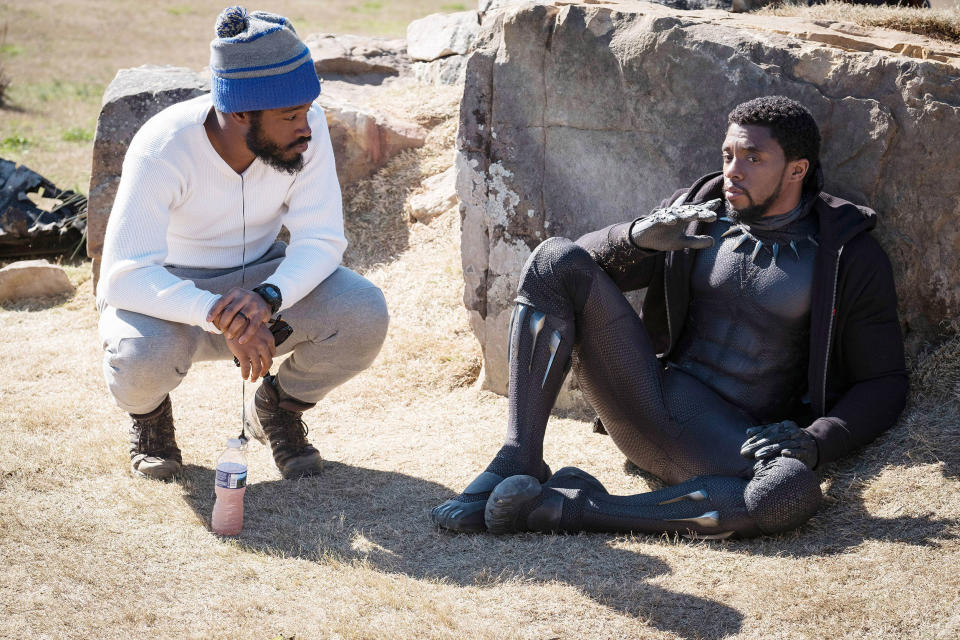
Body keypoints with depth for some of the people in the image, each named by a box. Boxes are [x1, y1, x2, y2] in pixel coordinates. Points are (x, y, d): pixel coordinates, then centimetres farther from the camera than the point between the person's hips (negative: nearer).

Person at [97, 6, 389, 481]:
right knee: (143, 359, -37)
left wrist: (265, 299, -38)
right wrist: (219, 316, -47)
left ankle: (278, 406, 7)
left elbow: (321, 241, -18)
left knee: (365, 314, -25)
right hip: (169, 295, -3)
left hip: (259, 278, 3)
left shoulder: (308, 128, -20)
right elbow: (124, 278, -33)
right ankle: (149, 414, 3)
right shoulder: (162, 149, -30)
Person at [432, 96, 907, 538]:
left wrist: (816, 441, -16)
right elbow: (584, 261, 8)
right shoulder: (694, 214, 11)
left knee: (794, 493, -41)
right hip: (647, 404, 3)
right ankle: (519, 462, -23)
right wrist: (637, 237, -15)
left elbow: (883, 382, 3)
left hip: (733, 441, -2)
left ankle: (567, 508, -31)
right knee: (555, 259, -16)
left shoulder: (850, 256, 2)